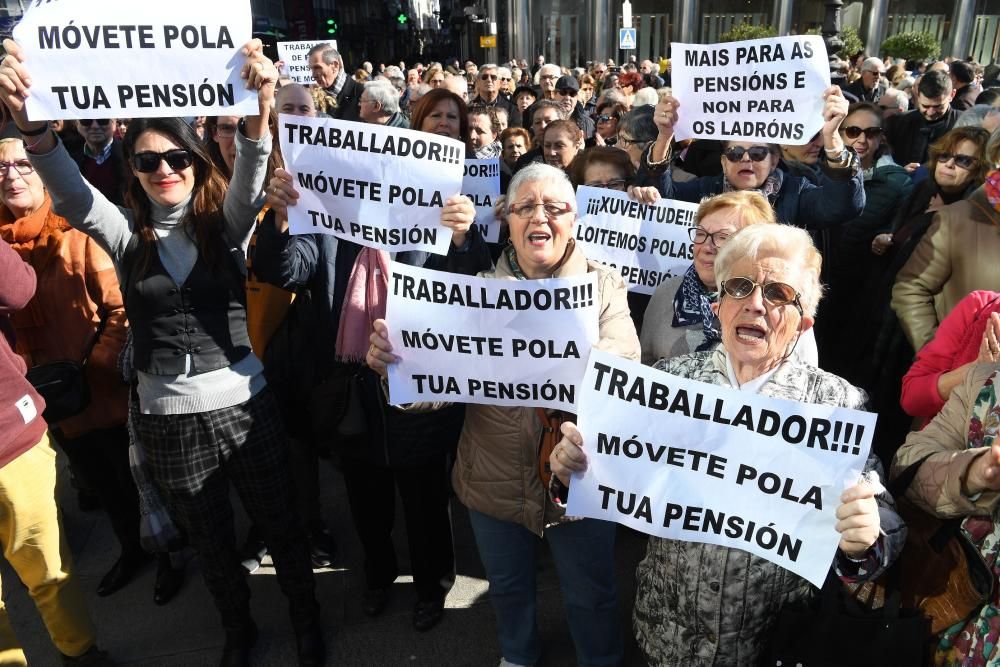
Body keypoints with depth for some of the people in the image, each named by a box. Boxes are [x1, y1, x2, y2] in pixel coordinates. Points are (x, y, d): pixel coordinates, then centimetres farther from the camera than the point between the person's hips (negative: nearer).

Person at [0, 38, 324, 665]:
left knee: (280, 524, 14)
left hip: (245, 402, -2)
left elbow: (250, 181, -23)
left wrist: (259, 111, -44)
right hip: (169, 417, 2)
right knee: (211, 540, 21)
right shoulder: (126, 232, 0)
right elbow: (71, 193, -18)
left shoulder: (226, 222, -4)